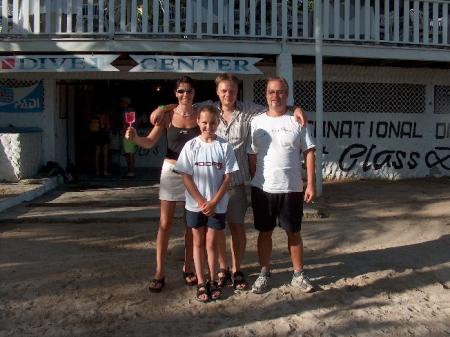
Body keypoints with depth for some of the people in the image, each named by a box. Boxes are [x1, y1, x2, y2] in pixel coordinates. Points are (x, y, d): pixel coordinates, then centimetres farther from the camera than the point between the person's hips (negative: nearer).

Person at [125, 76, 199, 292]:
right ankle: (159, 273, 10)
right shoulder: (167, 115, -2)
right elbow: (149, 142, -6)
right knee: (165, 223, 1)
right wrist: (134, 138, -25)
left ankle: (187, 268, 25)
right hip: (171, 170, -1)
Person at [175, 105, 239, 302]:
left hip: (217, 205, -1)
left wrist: (213, 202, -12)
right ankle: (201, 283, 20)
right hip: (195, 204, 1)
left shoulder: (224, 146, -4)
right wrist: (201, 202, -11)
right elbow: (186, 177, -5)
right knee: (198, 243, 10)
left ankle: (212, 281, 24)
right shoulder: (191, 146, -4)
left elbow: (227, 177, -5)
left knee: (211, 243, 9)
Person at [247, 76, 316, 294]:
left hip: (291, 188, -1)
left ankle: (298, 274, 24)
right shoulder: (257, 122, 3)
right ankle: (264, 274, 24)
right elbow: (252, 156, 5)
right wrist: (253, 183, 3)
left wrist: (311, 184, -8)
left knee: (293, 232, 9)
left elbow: (309, 153, -2)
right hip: (262, 188, 1)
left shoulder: (296, 121, 0)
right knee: (264, 232, 10)